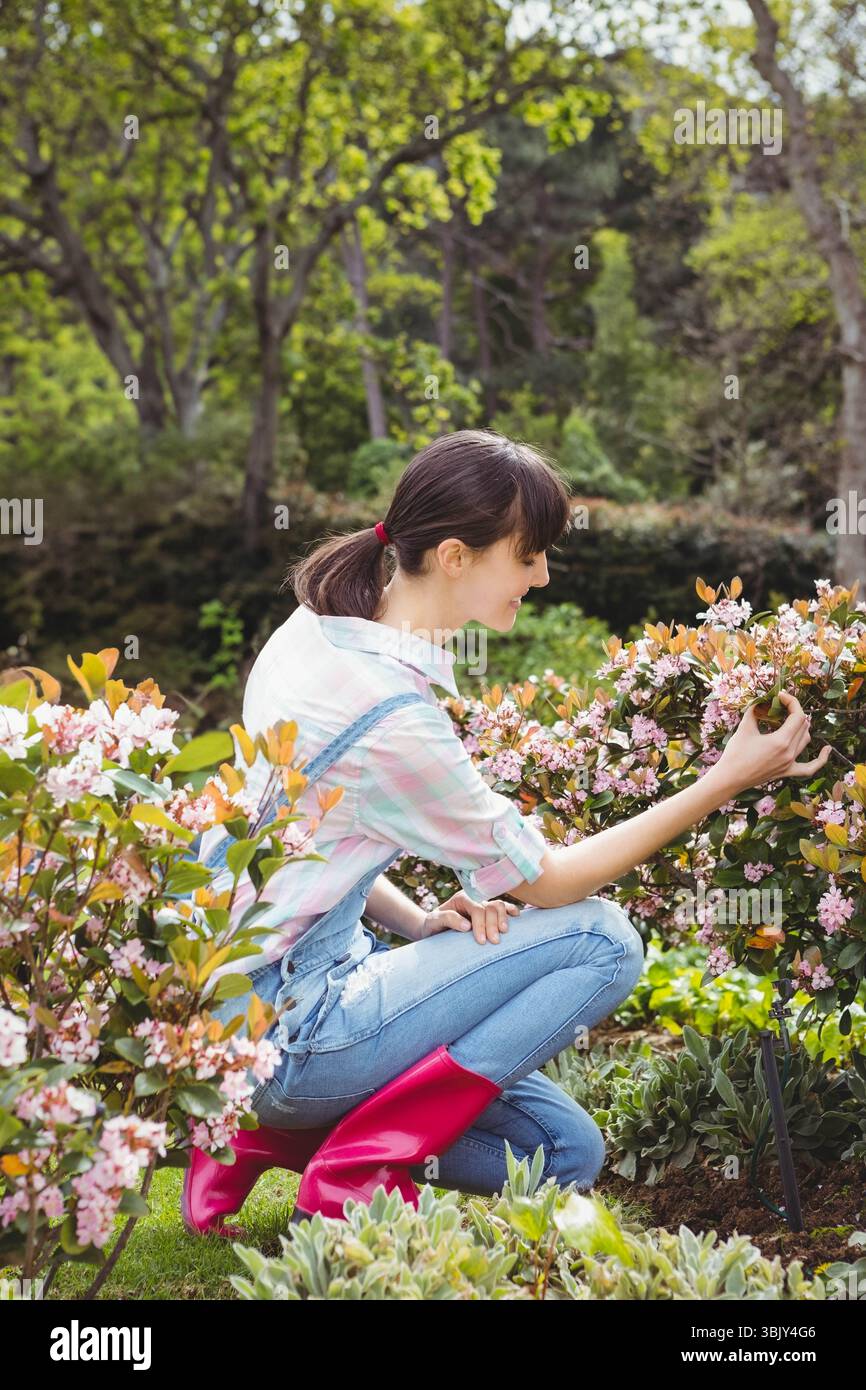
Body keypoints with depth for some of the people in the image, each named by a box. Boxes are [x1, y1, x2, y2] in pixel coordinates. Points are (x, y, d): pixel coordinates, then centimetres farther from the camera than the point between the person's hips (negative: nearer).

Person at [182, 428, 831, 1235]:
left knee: (566, 1153, 11)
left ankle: (270, 1139, 10)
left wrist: (417, 922, -2)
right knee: (602, 941, -12)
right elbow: (541, 880, -12)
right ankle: (355, 1168, -8)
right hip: (284, 1032, -9)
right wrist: (726, 782, -9)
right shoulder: (390, 716, -25)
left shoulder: (318, 629, 3)